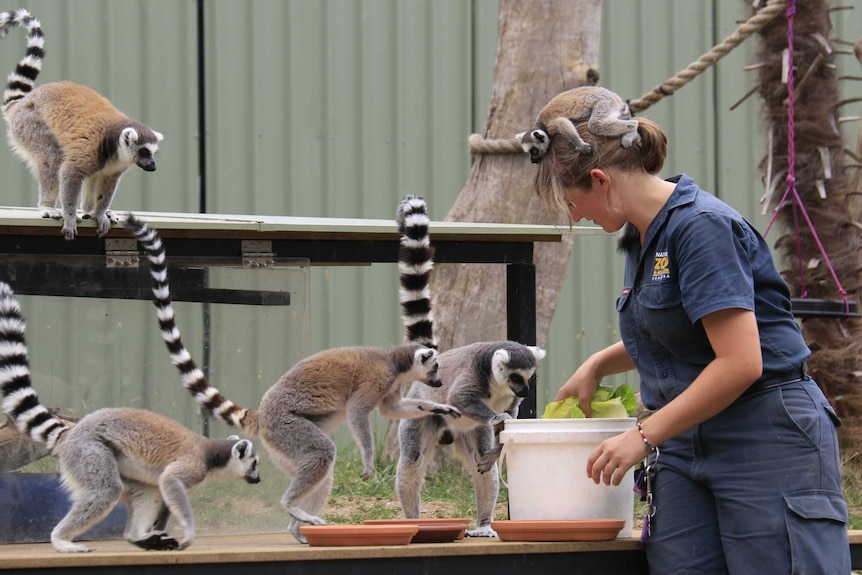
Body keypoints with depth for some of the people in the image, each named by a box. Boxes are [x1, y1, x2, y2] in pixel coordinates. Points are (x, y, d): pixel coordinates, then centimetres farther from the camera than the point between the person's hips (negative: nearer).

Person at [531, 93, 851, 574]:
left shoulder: (702, 226, -15)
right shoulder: (640, 238, 14)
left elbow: (740, 363, -22)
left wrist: (644, 436, -17)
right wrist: (597, 365, 21)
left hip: (768, 439, -9)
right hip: (685, 443, 9)